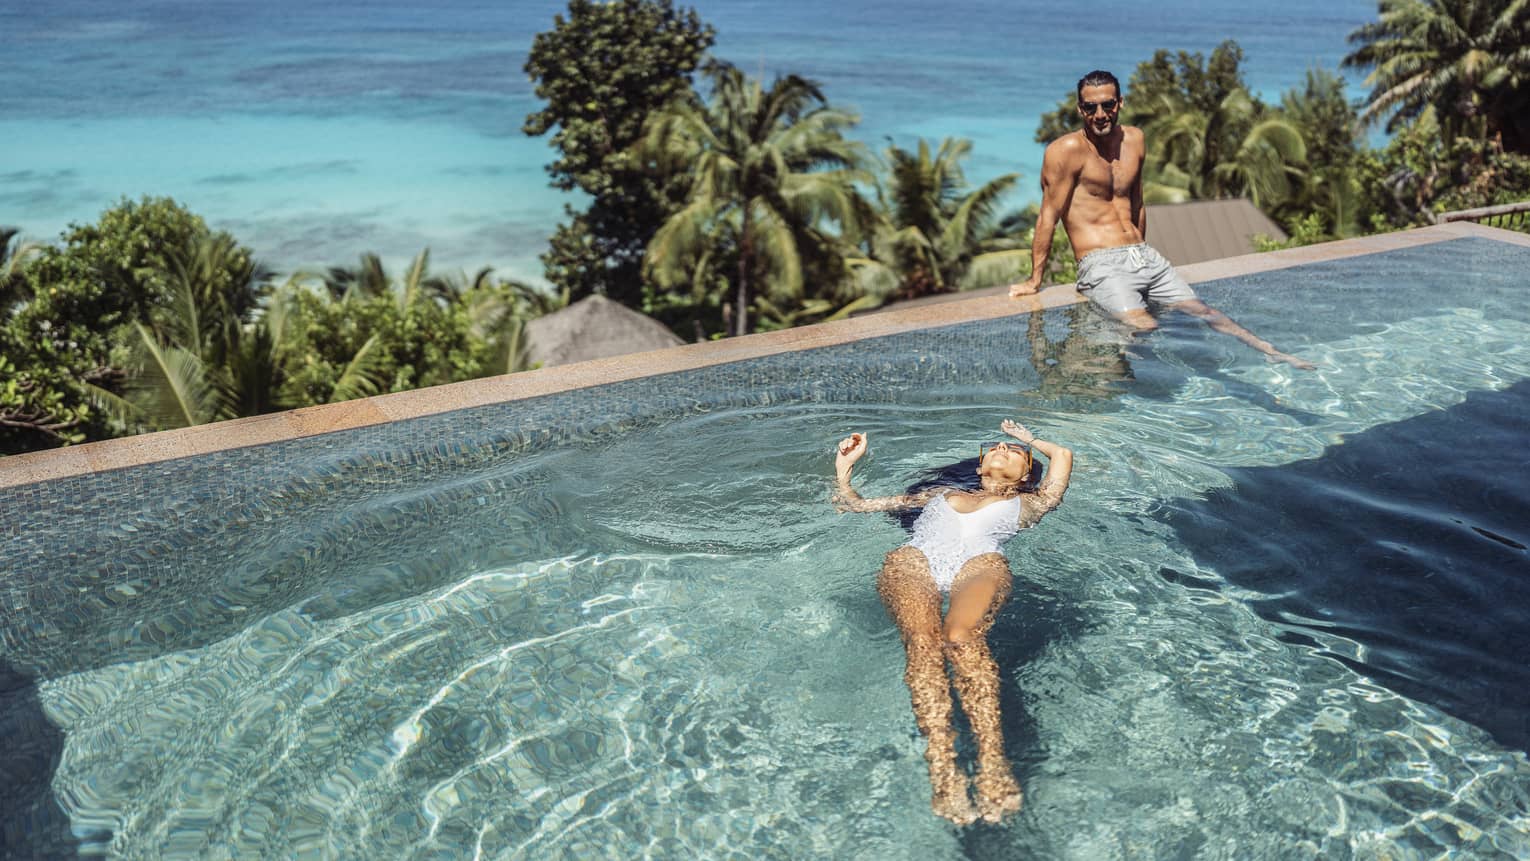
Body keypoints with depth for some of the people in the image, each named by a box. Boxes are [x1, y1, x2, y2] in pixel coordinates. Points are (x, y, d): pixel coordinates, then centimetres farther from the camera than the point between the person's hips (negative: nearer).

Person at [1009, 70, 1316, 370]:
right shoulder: (1067, 150, -8)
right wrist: (1034, 280, -8)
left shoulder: (1134, 139, 13)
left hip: (1144, 256, 4)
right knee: (1144, 328, -29)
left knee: (1201, 310, -8)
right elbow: (1048, 218, -8)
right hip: (1100, 265, -4)